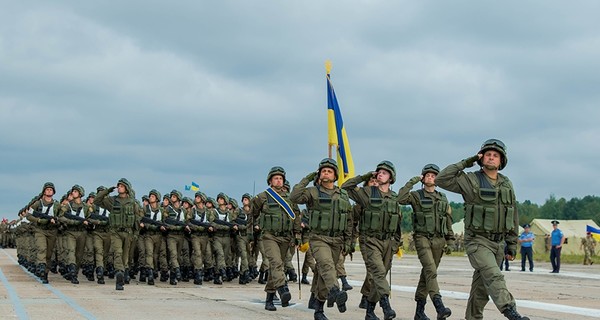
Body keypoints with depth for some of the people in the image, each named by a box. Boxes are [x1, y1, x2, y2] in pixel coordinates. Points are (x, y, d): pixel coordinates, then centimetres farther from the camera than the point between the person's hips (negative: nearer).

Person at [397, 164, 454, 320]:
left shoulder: (443, 199, 14)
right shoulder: (416, 196, 2)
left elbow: (448, 222, 16)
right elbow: (401, 199, -18)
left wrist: (450, 242, 9)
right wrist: (412, 181, -13)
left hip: (438, 240, 4)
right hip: (422, 238, -4)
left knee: (427, 274, 8)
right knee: (431, 271, -21)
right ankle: (439, 306, -33)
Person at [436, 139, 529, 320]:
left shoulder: (507, 185, 11)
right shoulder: (471, 181, -5)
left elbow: (513, 216, 16)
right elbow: (441, 179, -17)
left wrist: (512, 244, 13)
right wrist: (465, 163, -14)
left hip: (498, 243, 6)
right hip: (478, 241, -6)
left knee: (482, 285, 12)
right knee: (493, 277, -23)